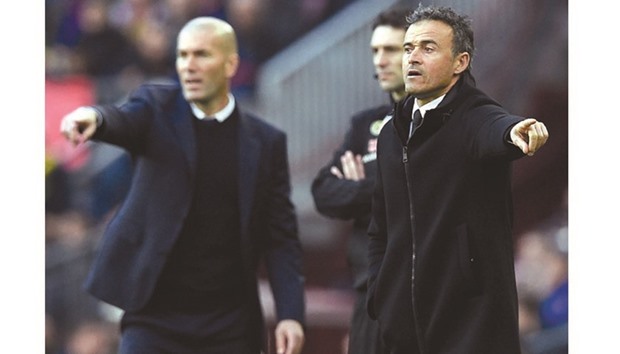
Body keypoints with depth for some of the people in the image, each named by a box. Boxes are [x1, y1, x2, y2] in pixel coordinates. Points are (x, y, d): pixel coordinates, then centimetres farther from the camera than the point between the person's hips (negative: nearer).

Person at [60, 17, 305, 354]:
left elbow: (280, 237, 4)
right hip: (154, 317, -1)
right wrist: (93, 116, -45)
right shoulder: (156, 107, 3)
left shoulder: (266, 142, 5)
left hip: (230, 326, 2)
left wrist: (290, 313, -7)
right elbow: (123, 120, -20)